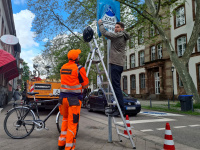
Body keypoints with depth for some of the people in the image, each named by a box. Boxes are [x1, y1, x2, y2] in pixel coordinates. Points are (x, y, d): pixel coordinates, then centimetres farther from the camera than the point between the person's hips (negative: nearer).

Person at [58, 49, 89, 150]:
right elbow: (85, 84, -5)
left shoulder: (63, 68, 9)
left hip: (63, 96, 7)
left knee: (65, 119, 23)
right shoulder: (79, 68, -11)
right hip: (74, 98, -7)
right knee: (72, 123, 1)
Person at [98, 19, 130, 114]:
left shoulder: (117, 36, -7)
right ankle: (119, 107, 17)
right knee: (116, 86, 12)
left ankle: (121, 109, -11)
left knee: (116, 86, -12)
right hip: (120, 64, 10)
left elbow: (104, 32, -9)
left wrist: (100, 23, 7)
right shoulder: (123, 38, 21)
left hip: (115, 63, -10)